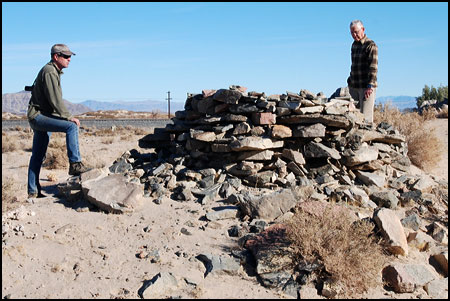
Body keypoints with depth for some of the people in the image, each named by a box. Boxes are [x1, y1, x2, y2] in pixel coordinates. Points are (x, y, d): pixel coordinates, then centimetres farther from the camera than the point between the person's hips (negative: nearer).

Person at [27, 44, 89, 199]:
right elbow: (55, 100, -22)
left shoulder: (54, 71, 18)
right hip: (38, 116, -11)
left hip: (41, 116, 11)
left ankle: (33, 191, 18)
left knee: (38, 156, 12)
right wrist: (69, 117, -21)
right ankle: (75, 164, -26)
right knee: (71, 126, -26)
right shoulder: (49, 71, -14)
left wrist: (66, 116, 17)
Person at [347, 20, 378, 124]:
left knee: (365, 117, -9)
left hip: (366, 87, -7)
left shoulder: (370, 45, -9)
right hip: (354, 87, 7)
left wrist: (370, 86, -23)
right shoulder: (354, 45, 16)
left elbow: (373, 67, -16)